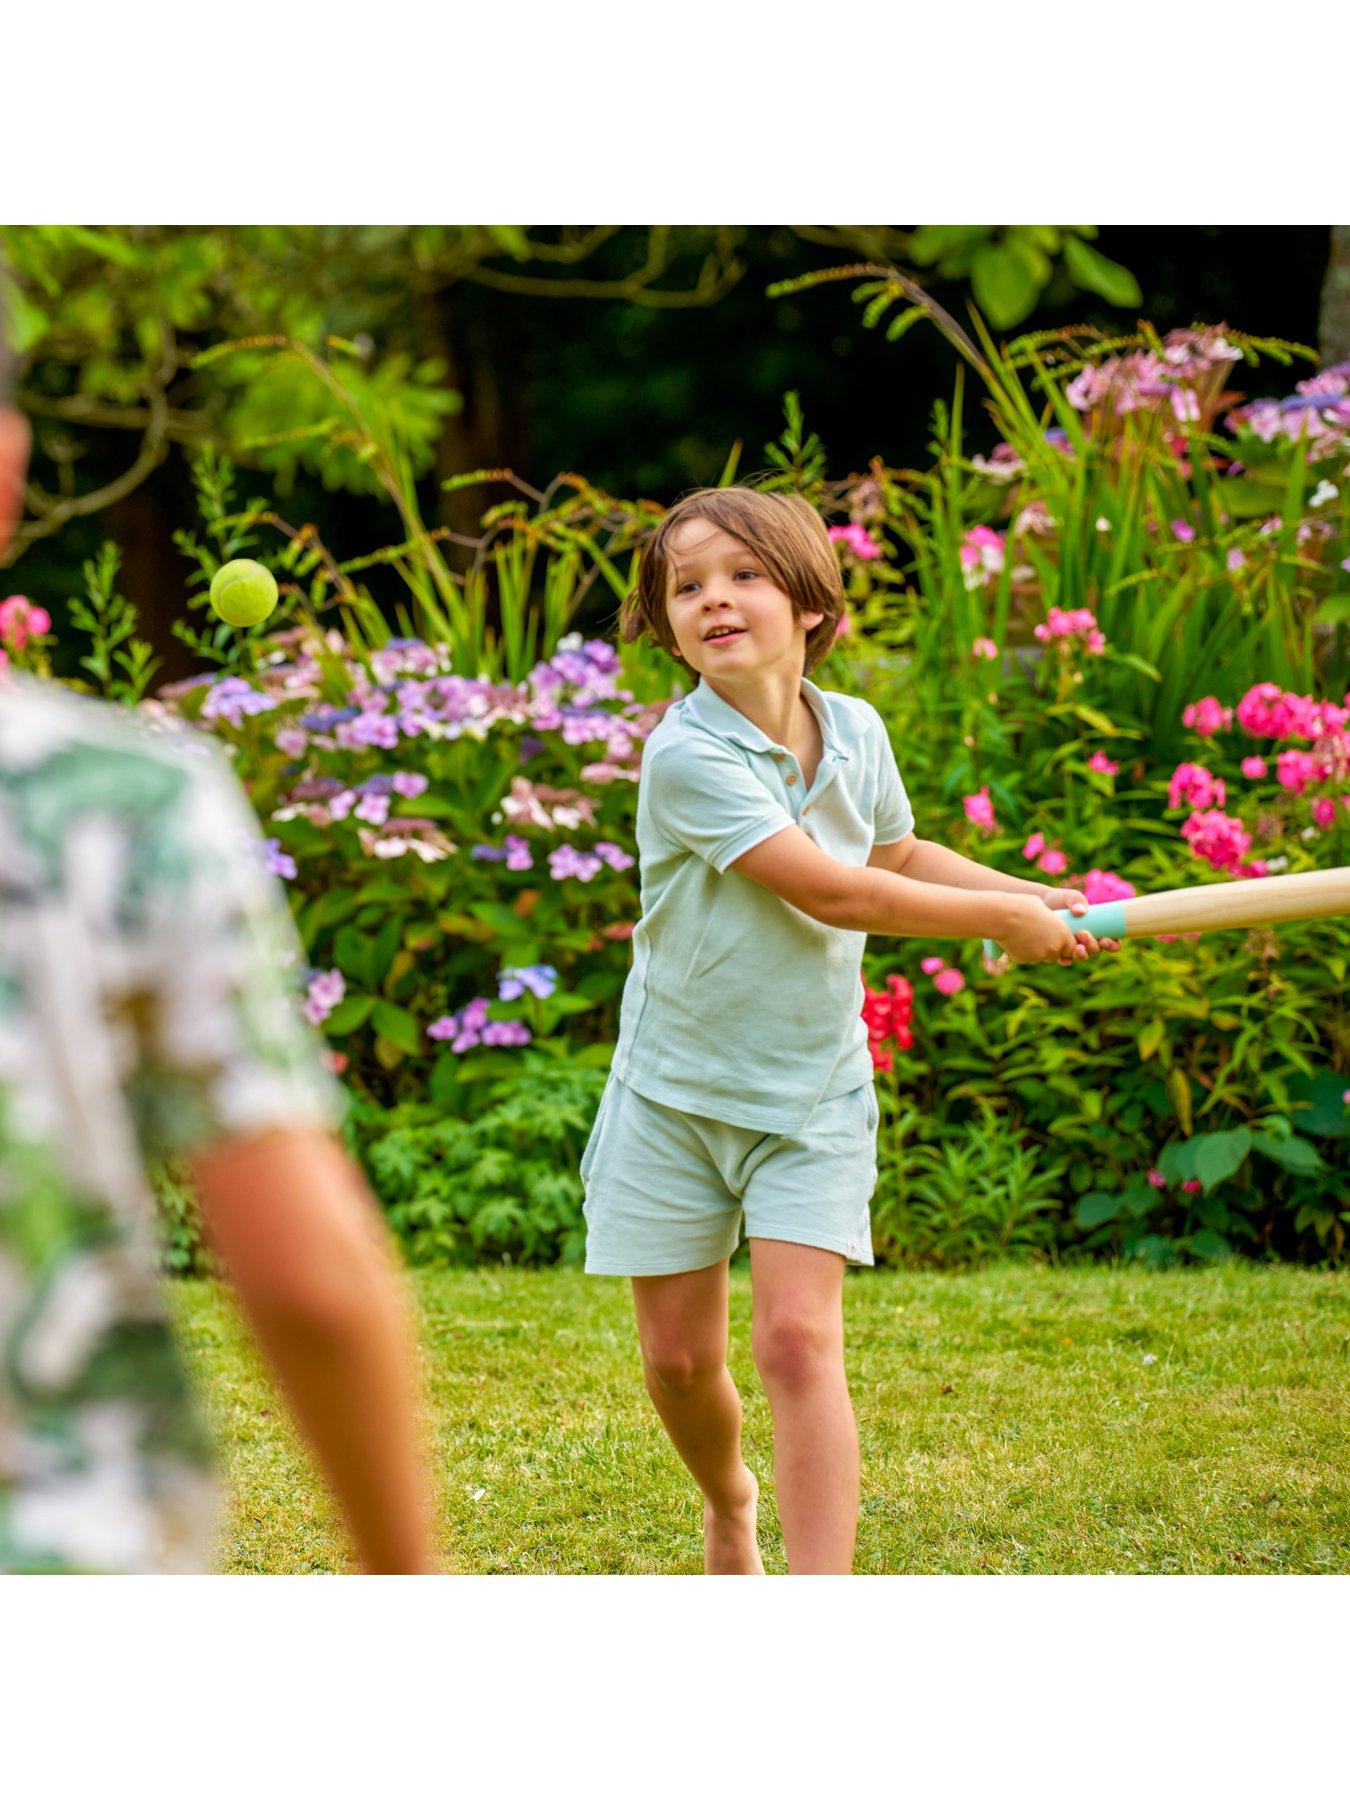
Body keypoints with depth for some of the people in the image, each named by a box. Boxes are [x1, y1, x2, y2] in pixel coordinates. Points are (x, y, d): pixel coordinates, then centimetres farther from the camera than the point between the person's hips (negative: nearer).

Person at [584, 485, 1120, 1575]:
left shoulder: (855, 732, -1)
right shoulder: (686, 758, -20)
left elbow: (899, 855, 21)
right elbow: (826, 891, -23)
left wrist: (1036, 898, 9)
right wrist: (1000, 922, -14)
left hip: (810, 1097, 2)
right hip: (675, 1095, -2)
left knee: (798, 1340, -12)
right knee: (681, 1356, 7)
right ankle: (729, 1505, 39)